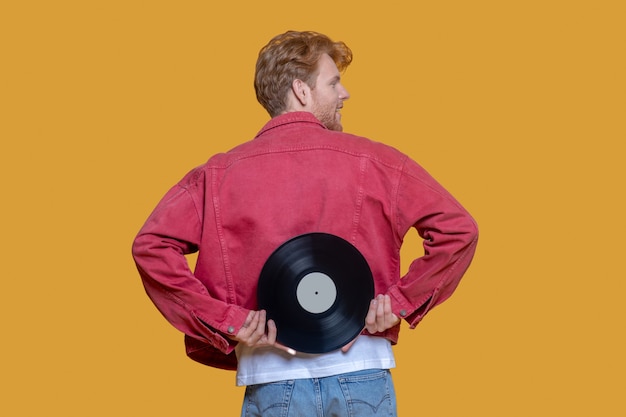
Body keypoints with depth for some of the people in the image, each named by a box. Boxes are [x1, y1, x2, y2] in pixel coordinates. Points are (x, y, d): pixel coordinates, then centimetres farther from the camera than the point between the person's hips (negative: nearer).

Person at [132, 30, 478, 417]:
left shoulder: (220, 173, 3)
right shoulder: (373, 161, 0)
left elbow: (151, 245, -7)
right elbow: (458, 228, -6)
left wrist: (224, 319, -6)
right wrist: (402, 301, -2)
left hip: (271, 379, 1)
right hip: (363, 375, -1)